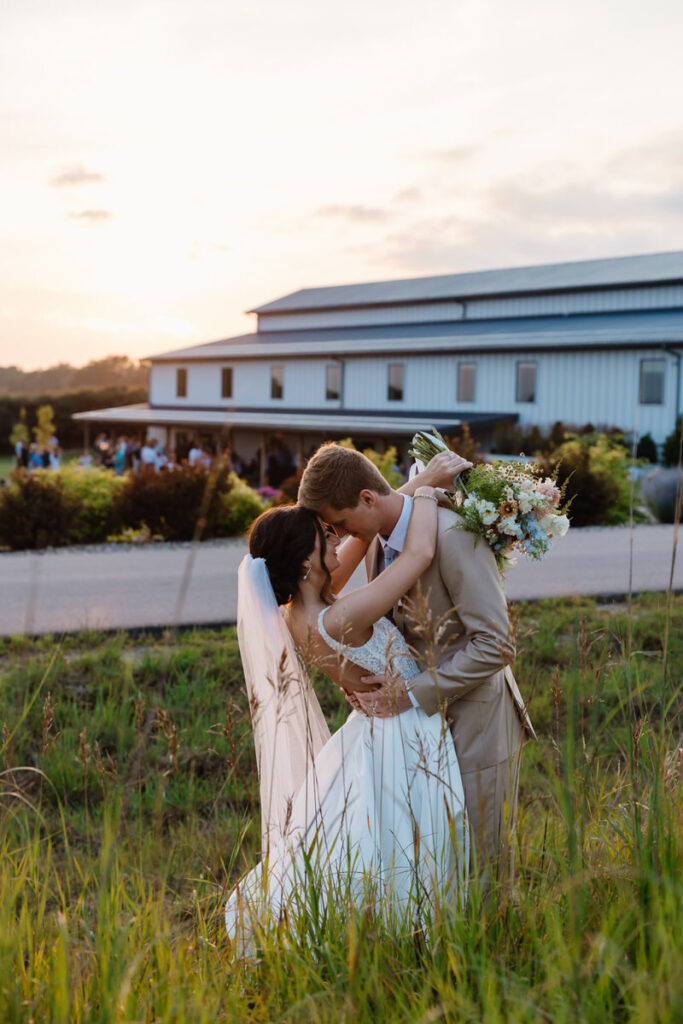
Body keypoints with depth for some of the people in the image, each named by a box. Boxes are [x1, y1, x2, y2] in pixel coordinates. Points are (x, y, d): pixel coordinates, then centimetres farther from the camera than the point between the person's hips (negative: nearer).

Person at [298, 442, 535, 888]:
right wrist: (372, 682, -2)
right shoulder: (378, 543, 5)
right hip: (425, 721, 8)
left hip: (476, 721, -8)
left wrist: (414, 693, -20)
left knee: (481, 864, 3)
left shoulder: (451, 536, -22)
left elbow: (496, 644, -23)